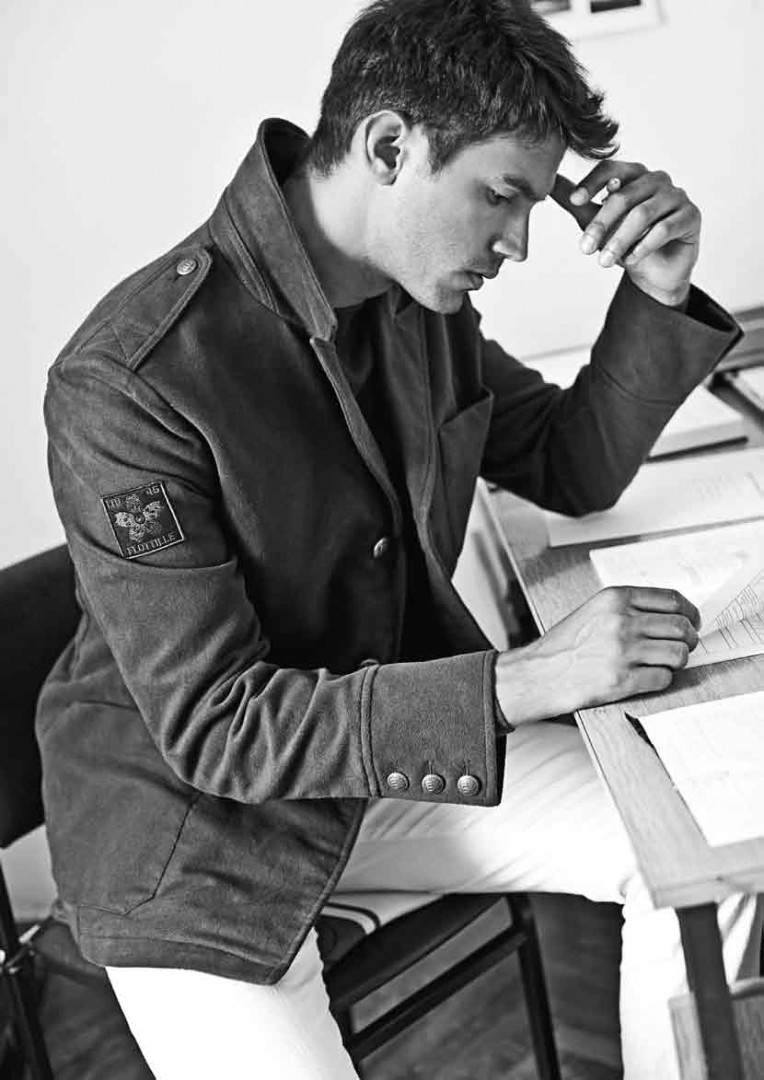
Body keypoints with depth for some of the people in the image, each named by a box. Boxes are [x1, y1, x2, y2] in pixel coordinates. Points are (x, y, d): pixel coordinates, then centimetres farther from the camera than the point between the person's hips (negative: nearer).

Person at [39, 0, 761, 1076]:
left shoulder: (421, 300, -4)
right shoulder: (126, 381, -27)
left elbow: (571, 472, 8)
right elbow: (213, 725, -26)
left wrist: (660, 298, -9)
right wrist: (525, 681, -31)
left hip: (403, 735, 6)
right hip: (201, 814, -5)